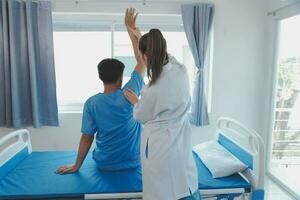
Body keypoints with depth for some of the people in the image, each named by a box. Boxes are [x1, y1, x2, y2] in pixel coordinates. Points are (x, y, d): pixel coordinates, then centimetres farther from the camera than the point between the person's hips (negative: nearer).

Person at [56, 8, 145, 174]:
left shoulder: (91, 103, -17)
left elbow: (87, 138, -10)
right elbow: (142, 60, -12)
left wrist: (76, 165, 5)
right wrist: (131, 29, -6)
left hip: (104, 165, 2)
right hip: (133, 163, -1)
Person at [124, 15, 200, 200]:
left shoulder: (152, 90, -24)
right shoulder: (182, 71, -8)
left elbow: (141, 117, -4)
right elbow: (163, 55, 14)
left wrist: (135, 101, 18)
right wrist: (141, 37, 28)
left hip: (160, 151, -5)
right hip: (181, 147, 6)